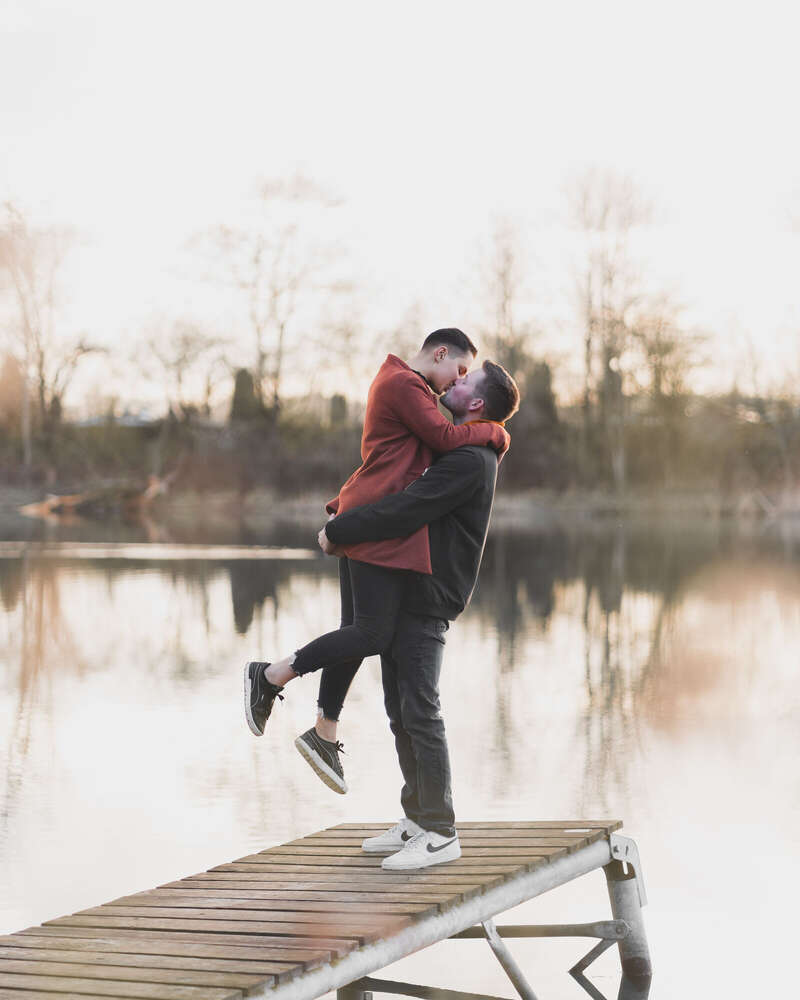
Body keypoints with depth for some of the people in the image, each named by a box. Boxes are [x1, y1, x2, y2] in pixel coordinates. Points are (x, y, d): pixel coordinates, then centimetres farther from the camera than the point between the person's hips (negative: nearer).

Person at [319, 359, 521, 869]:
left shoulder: (469, 462, -16)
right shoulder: (459, 454, 18)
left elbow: (402, 512, -24)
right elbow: (409, 504, 28)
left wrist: (337, 531, -13)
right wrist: (346, 517, 14)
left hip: (427, 603, -10)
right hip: (403, 596, 10)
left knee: (421, 713, -8)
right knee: (401, 714, 13)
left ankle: (440, 833, -2)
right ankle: (417, 821, 21)